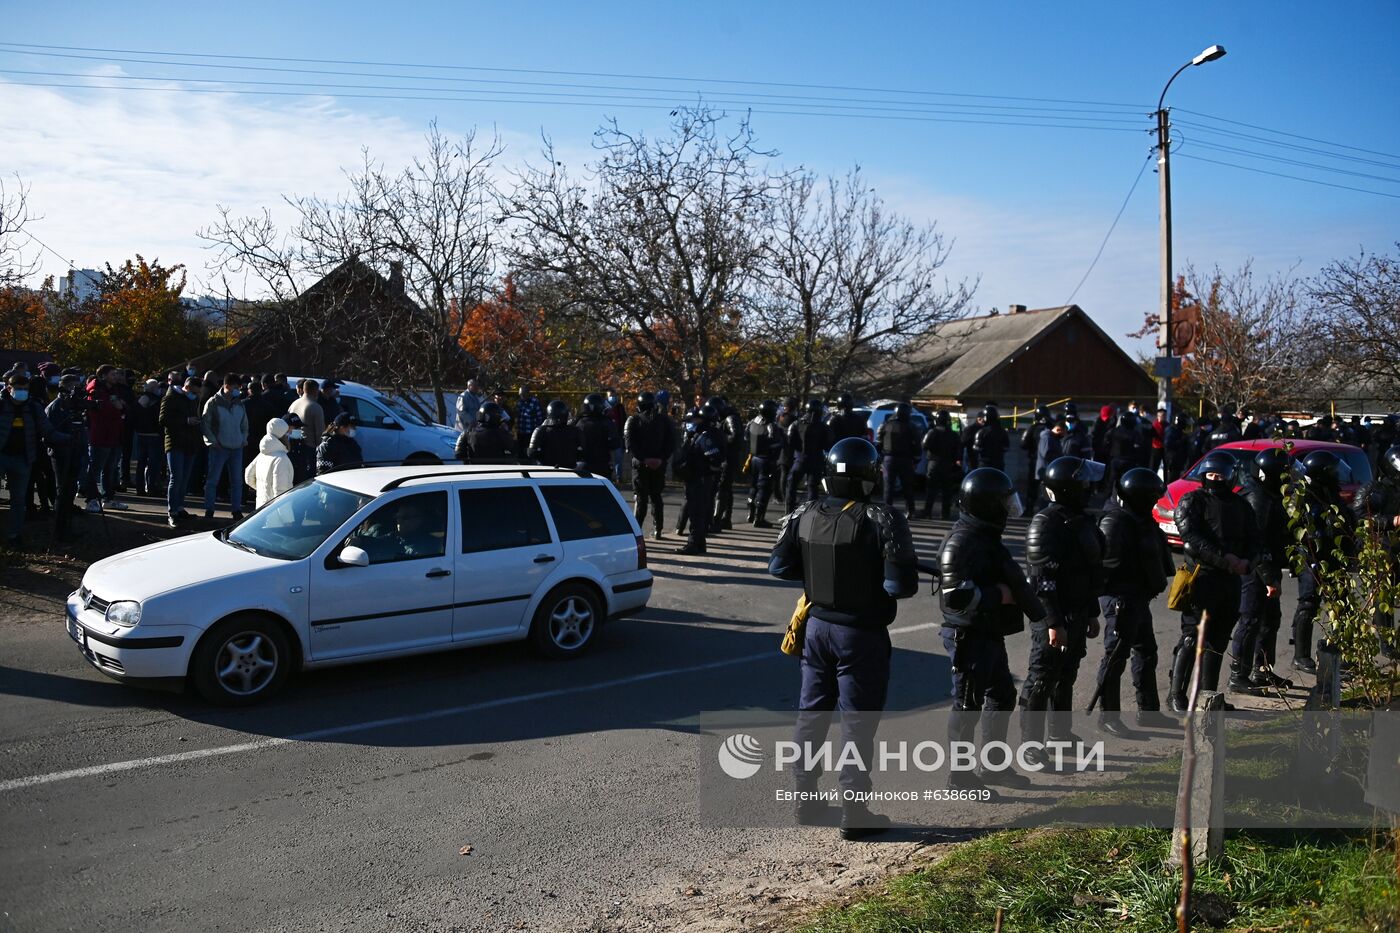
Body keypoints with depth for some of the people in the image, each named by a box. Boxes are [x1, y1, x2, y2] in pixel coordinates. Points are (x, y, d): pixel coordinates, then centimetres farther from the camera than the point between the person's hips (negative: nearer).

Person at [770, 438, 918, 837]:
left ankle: (805, 800, 29)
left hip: (818, 626, 5)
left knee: (812, 713, 17)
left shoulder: (805, 515, -2)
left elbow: (779, 566, 2)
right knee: (858, 722, 4)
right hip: (862, 635, -5)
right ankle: (854, 815, 11)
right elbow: (902, 585, -20)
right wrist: (874, 580, 0)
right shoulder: (883, 520, -17)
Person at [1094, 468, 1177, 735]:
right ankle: (1109, 716, 7)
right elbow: (1109, 563, -23)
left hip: (1138, 598, 11)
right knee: (1116, 656, -3)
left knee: (1146, 652, 18)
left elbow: (1151, 557, 18)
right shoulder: (1115, 521, -19)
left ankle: (1148, 711, 30)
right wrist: (1117, 599, -22)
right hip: (1120, 599, -11)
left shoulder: (1139, 519, 13)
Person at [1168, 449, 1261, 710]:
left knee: (1218, 640, 11)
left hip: (1230, 581, 6)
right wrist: (1224, 558, -22)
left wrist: (1247, 561, -7)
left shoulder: (1241, 506, 17)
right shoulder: (1192, 502, -2)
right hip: (1201, 578, -6)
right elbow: (1191, 538, -14)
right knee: (1192, 639, -8)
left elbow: (1253, 539, 15)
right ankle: (1177, 696, -2)